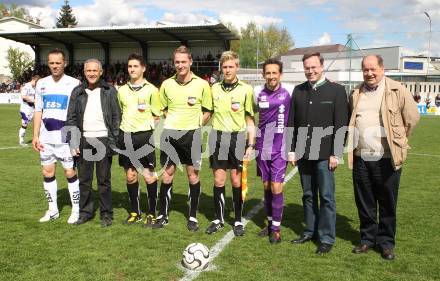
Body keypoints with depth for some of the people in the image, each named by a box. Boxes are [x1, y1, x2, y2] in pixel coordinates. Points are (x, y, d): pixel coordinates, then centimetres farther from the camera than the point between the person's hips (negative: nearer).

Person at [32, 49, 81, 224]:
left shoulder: (74, 84, -4)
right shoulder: (41, 84, 9)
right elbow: (38, 111, 13)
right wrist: (35, 135, 7)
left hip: (66, 137, -5)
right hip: (46, 137, 5)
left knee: (70, 173, -1)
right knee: (48, 173, 9)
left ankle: (76, 210, 11)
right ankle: (52, 209, 22)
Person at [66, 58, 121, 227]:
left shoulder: (109, 91, 3)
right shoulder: (78, 92, 8)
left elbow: (116, 117, 2)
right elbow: (71, 119, 7)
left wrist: (115, 141, -6)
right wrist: (73, 143, -1)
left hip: (103, 139, -2)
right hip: (84, 140, 2)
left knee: (104, 180, 4)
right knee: (84, 180, 8)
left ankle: (106, 214, 15)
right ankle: (85, 212, 21)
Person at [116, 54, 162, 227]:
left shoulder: (151, 90, -1)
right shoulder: (122, 90, 11)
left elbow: (156, 115, 2)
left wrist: (142, 122, -8)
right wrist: (127, 124, 7)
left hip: (144, 135, -4)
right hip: (126, 136, 4)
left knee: (149, 175, -1)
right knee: (130, 176, 10)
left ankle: (151, 214, 12)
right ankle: (135, 212, 24)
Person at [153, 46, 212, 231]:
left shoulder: (202, 85, -3)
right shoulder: (167, 84, 4)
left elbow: (207, 111, 5)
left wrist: (195, 124, -5)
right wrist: (174, 121, 3)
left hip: (192, 134, -1)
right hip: (170, 133, 2)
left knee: (193, 174, 4)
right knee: (167, 174, 6)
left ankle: (193, 217, 17)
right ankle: (163, 215, 18)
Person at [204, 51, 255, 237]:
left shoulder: (246, 89, -1)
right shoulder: (214, 88, 8)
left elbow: (250, 119, 2)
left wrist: (251, 144, -3)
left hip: (237, 137, -2)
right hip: (217, 137, 2)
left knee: (236, 181, 5)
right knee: (219, 181, 6)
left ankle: (238, 220, 19)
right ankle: (219, 219, 20)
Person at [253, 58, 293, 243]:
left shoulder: (290, 91, -7)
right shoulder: (258, 92, 1)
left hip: (280, 148, -3)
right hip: (262, 147, 3)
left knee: (276, 188, -5)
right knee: (266, 186, 12)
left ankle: (276, 229, 9)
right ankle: (270, 223, 27)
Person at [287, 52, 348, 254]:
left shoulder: (336, 90, -2)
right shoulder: (298, 91, 9)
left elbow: (341, 125, -6)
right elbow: (292, 122, 10)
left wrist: (336, 154, -10)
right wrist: (292, 150, 5)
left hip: (325, 154, -4)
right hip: (303, 153, 4)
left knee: (326, 197, 1)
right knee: (308, 195, 13)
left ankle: (326, 238, 11)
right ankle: (310, 232, 24)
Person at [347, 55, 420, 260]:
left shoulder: (397, 91, -3)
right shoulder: (356, 94, 10)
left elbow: (412, 118, 0)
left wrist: (397, 141, 6)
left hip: (387, 158, -4)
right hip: (361, 158, 4)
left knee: (387, 204, 7)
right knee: (364, 203, 12)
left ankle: (386, 242, 21)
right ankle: (368, 238, 26)